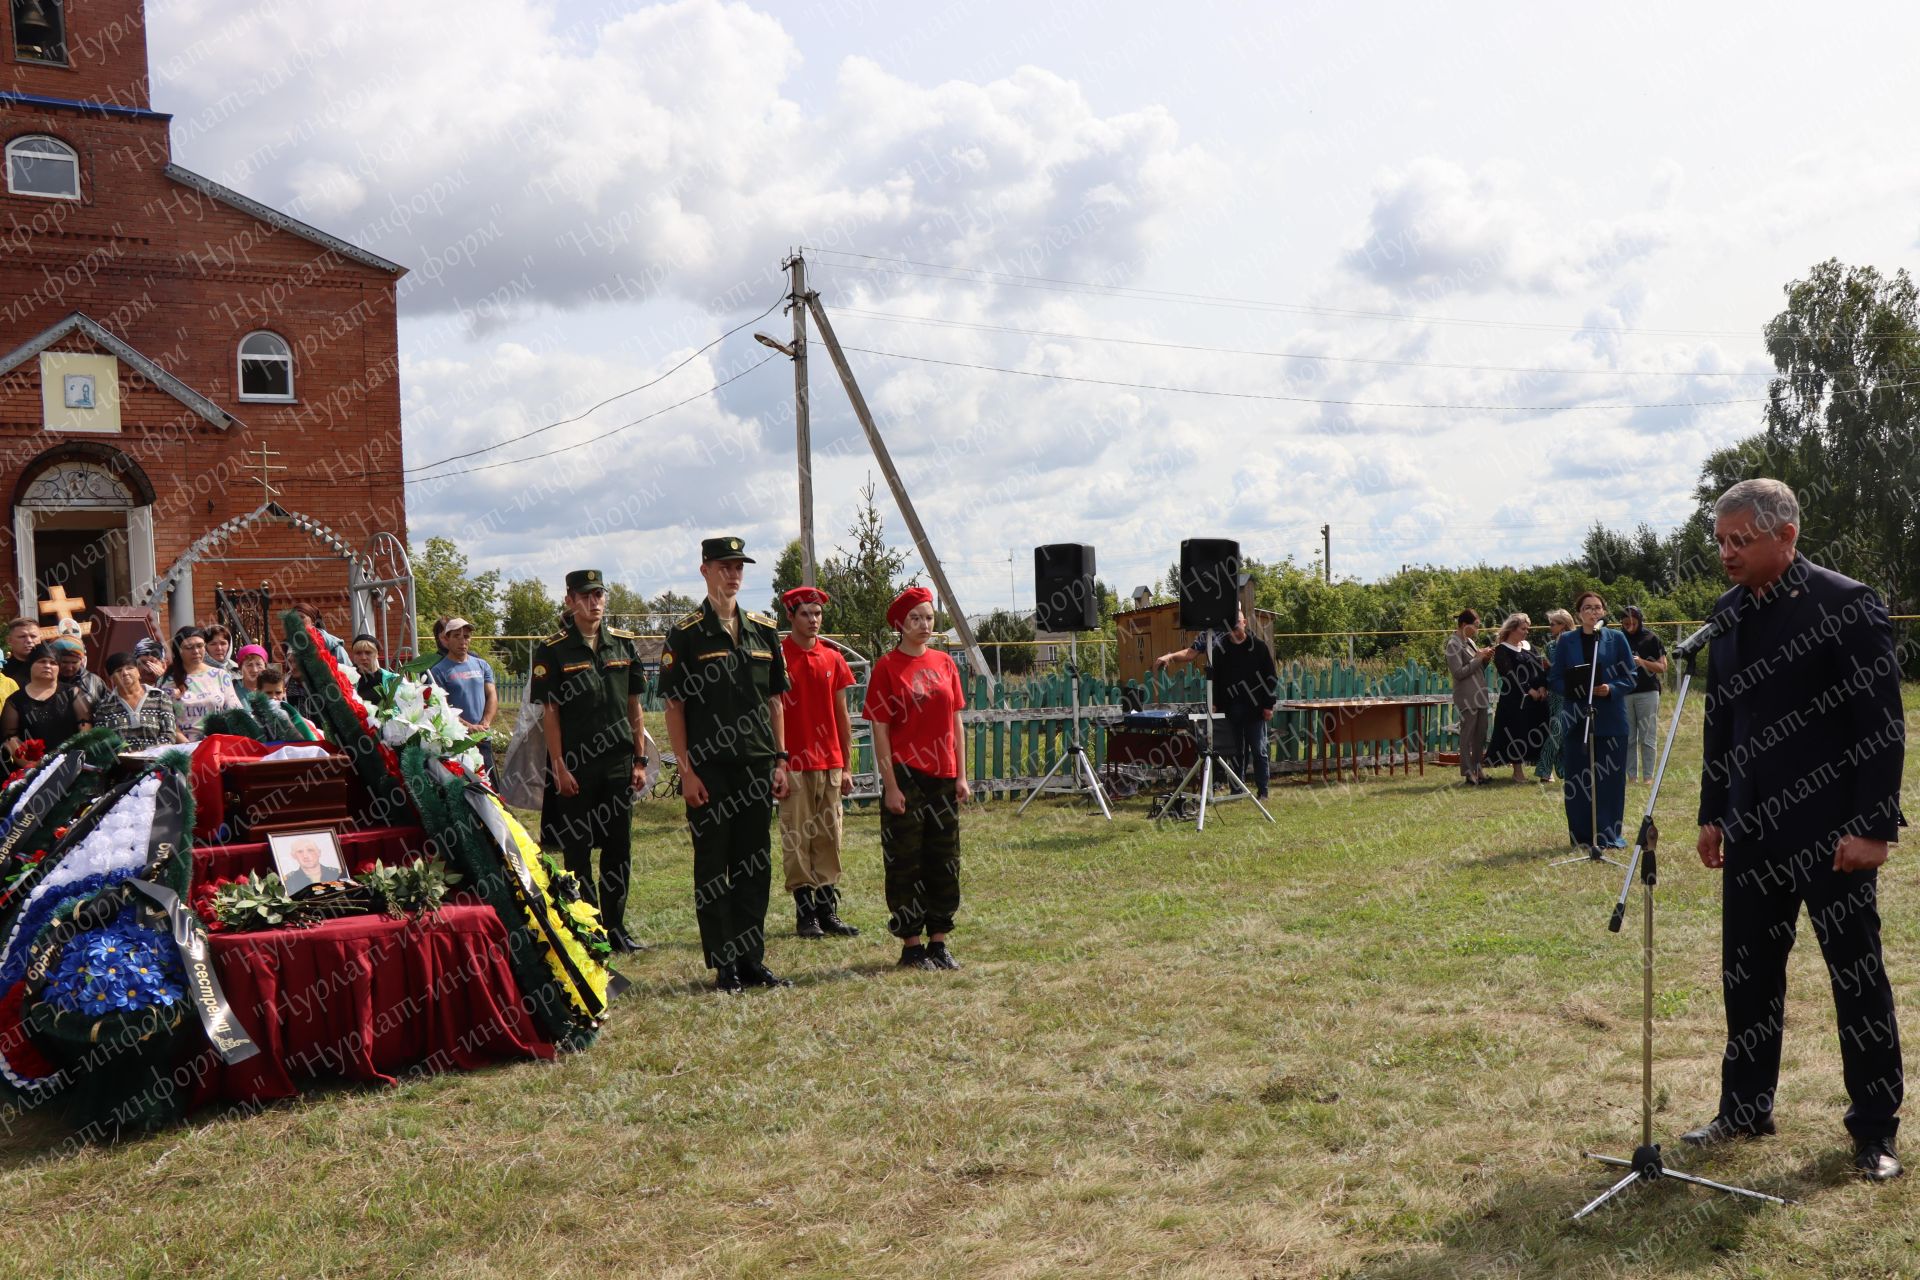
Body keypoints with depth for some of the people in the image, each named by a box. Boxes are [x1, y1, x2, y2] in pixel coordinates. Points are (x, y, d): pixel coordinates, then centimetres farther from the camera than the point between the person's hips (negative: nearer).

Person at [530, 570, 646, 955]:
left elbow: (633, 705, 11)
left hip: (618, 763, 4)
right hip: (575, 765, -4)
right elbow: (548, 713, -6)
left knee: (619, 850, 9)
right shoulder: (552, 650, -4)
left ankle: (615, 926, 19)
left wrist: (640, 759, 7)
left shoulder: (623, 643, 8)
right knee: (576, 851, 4)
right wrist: (559, 768, -11)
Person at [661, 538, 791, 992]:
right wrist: (686, 770, -10)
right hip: (709, 770, -4)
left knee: (755, 866, 9)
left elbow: (774, 700, 14)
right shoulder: (686, 634, -3)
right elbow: (674, 706, -5)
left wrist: (780, 760, 7)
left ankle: (753, 959, 18)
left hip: (757, 767, 4)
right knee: (713, 868, 3)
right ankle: (724, 964, 11)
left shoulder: (764, 630, 11)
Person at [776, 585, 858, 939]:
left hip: (830, 764, 5)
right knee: (797, 840, -1)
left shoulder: (833, 658, 11)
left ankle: (828, 910, 14)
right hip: (794, 765, -5)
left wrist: (846, 766, 11)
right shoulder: (778, 657, -4)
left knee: (829, 837, 8)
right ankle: (805, 913, 7)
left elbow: (842, 716, 14)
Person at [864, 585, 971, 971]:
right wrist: (890, 785, -12)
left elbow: (955, 722, 11)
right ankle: (911, 945, 10)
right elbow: (880, 730, -8)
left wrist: (961, 776, 6)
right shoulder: (887, 666, -6)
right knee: (906, 863, 2)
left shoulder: (944, 663, 8)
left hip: (943, 778, 5)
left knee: (944, 860, 10)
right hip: (905, 776, -5)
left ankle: (939, 941, 20)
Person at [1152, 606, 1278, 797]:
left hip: (1254, 708, -3)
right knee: (1236, 751, 7)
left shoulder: (1258, 646, 0)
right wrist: (1215, 702, -3)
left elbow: (1271, 677, -1)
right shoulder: (1220, 648, 8)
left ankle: (1262, 790, 6)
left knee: (1259, 750, 0)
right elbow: (1215, 677, 8)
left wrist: (1269, 705, -6)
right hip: (1230, 708, 3)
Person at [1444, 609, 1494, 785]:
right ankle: (1468, 774, -1)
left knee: (1481, 735, 10)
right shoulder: (1454, 644, -10)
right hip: (1467, 697, -8)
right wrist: (1479, 658, -14)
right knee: (1467, 735, -4)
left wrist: (1486, 659, 2)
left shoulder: (1470, 642, 15)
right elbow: (1459, 672, -16)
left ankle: (1478, 770, 17)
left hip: (1480, 695, 8)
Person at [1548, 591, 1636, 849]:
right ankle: (1582, 834, 11)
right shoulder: (1566, 641, 6)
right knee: (1578, 778, 2)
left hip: (1611, 719, 0)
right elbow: (1557, 678, 6)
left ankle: (1609, 833, 11)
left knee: (1611, 777, 1)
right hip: (1577, 719, 1)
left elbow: (1629, 677, 3)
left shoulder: (1617, 639, 4)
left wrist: (1611, 689, -16)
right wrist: (1574, 690, -15)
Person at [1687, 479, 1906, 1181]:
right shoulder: (1728, 614, 8)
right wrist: (1713, 813, 13)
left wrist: (1873, 826, -17)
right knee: (1747, 972, 12)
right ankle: (1745, 1107, 25)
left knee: (1858, 976, 6)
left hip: (1831, 831, -6)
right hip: (1753, 829, 6)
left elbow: (1883, 723, -13)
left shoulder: (1846, 605, -12)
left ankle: (1875, 1128, 18)